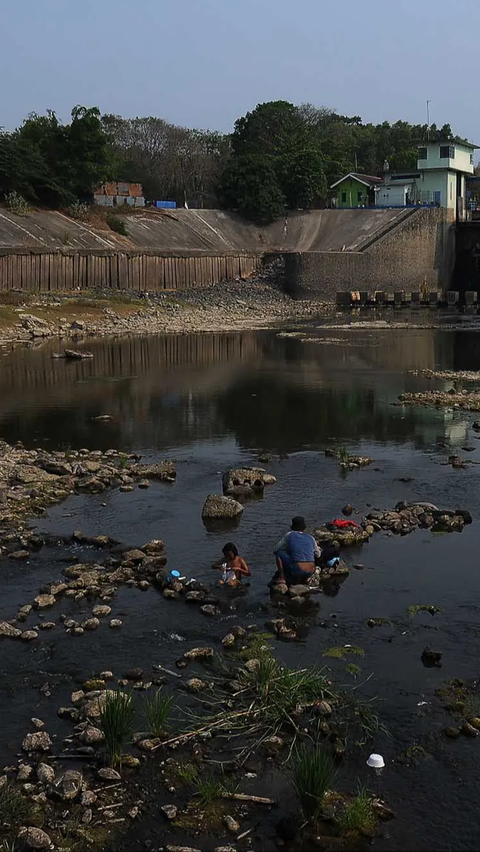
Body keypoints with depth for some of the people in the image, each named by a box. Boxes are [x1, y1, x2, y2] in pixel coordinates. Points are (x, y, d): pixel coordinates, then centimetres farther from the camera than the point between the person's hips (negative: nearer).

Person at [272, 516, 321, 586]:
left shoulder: (289, 535, 5)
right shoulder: (311, 538, 13)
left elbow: (276, 550, 12)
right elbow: (318, 555, 27)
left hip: (296, 571, -4)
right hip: (310, 572, 4)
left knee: (279, 552, 10)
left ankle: (281, 578, 1)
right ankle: (304, 579, 19)